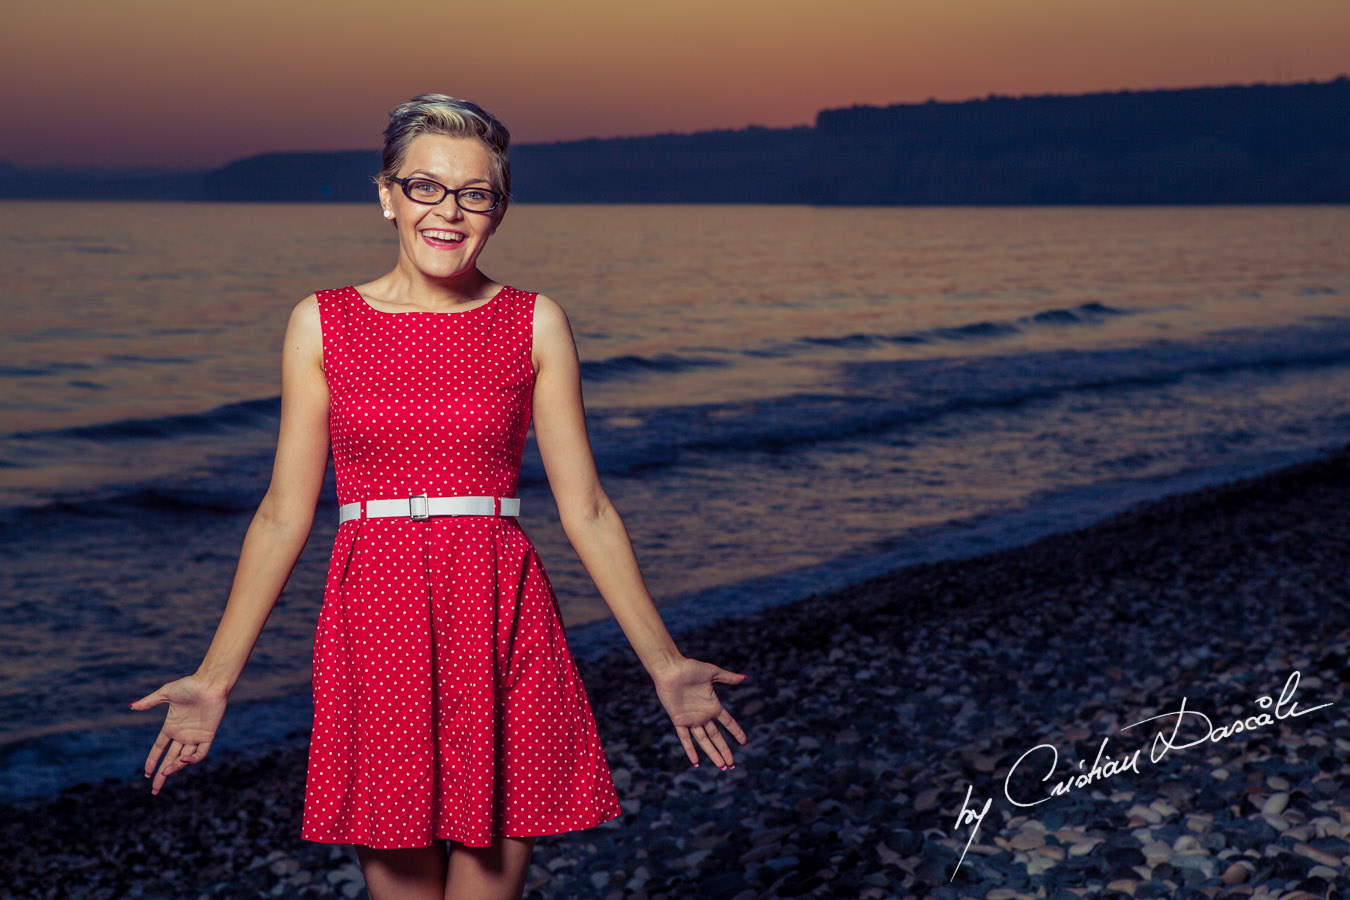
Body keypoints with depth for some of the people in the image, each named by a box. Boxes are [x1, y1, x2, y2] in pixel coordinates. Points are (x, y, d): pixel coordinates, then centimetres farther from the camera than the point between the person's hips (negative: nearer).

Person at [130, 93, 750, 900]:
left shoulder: (535, 325, 4)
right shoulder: (323, 323, 5)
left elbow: (586, 511, 4)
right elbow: (284, 515, 6)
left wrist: (665, 663, 1)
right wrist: (216, 677, 3)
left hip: (500, 623, 0)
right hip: (375, 621, 0)